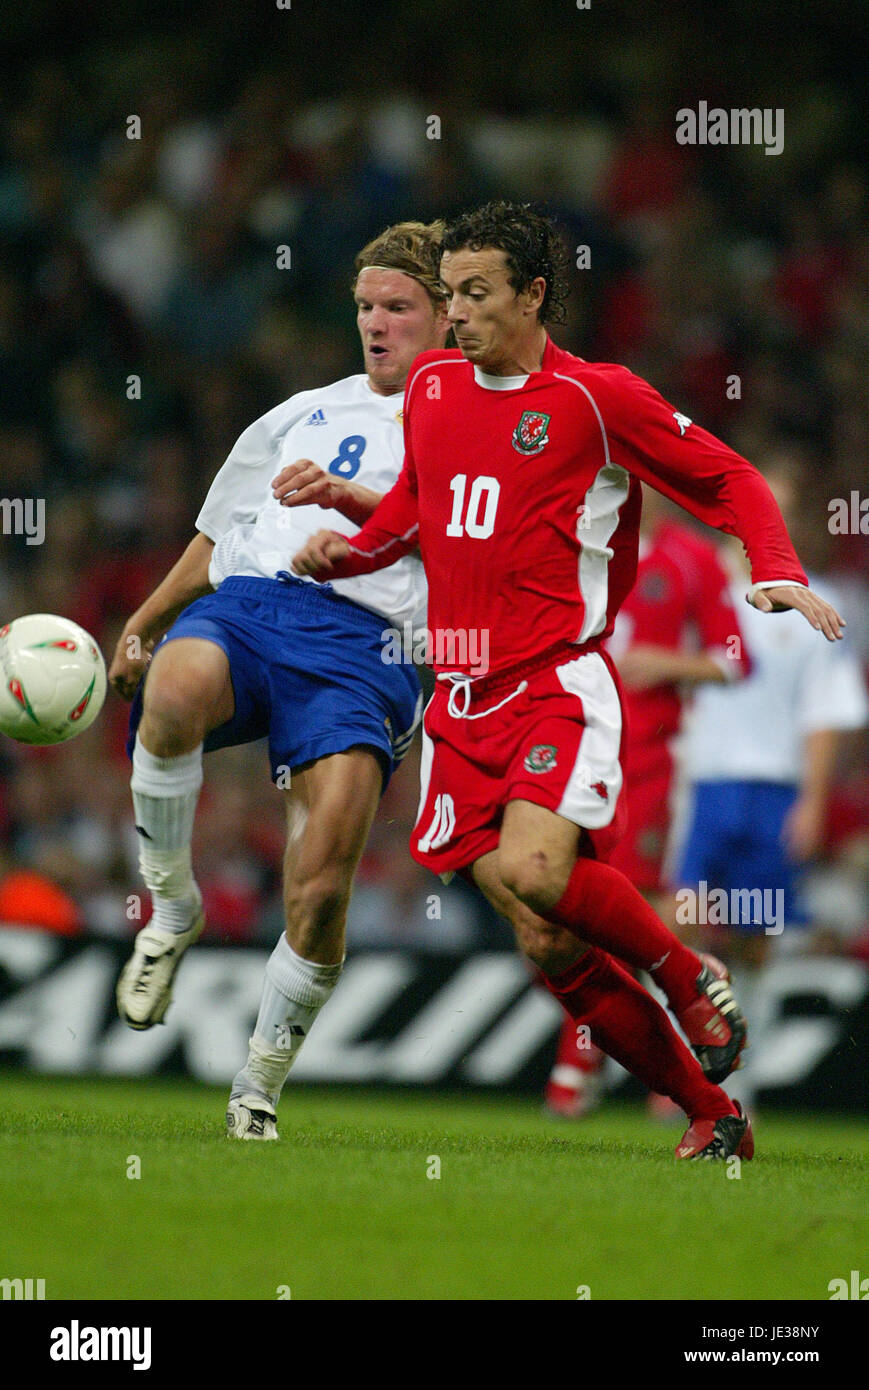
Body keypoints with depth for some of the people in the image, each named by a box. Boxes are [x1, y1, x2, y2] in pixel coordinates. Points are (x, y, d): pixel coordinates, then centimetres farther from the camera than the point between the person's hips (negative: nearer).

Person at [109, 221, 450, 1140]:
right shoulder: (305, 414, 32)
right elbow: (220, 533, 39)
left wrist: (345, 496, -14)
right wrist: (141, 628, 37)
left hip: (363, 639, -3)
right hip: (247, 600, 3)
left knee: (322, 886, -21)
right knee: (177, 690, -37)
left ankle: (259, 1088, -5)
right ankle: (171, 909, -15)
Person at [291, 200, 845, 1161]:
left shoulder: (597, 397, -5)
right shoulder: (431, 384, 11)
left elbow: (728, 479, 3)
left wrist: (778, 574, -13)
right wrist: (350, 550, 9)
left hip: (561, 685, -5)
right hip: (463, 702, 5)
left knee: (534, 871, -30)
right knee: (551, 948, -2)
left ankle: (687, 974, -2)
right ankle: (709, 1113, 11)